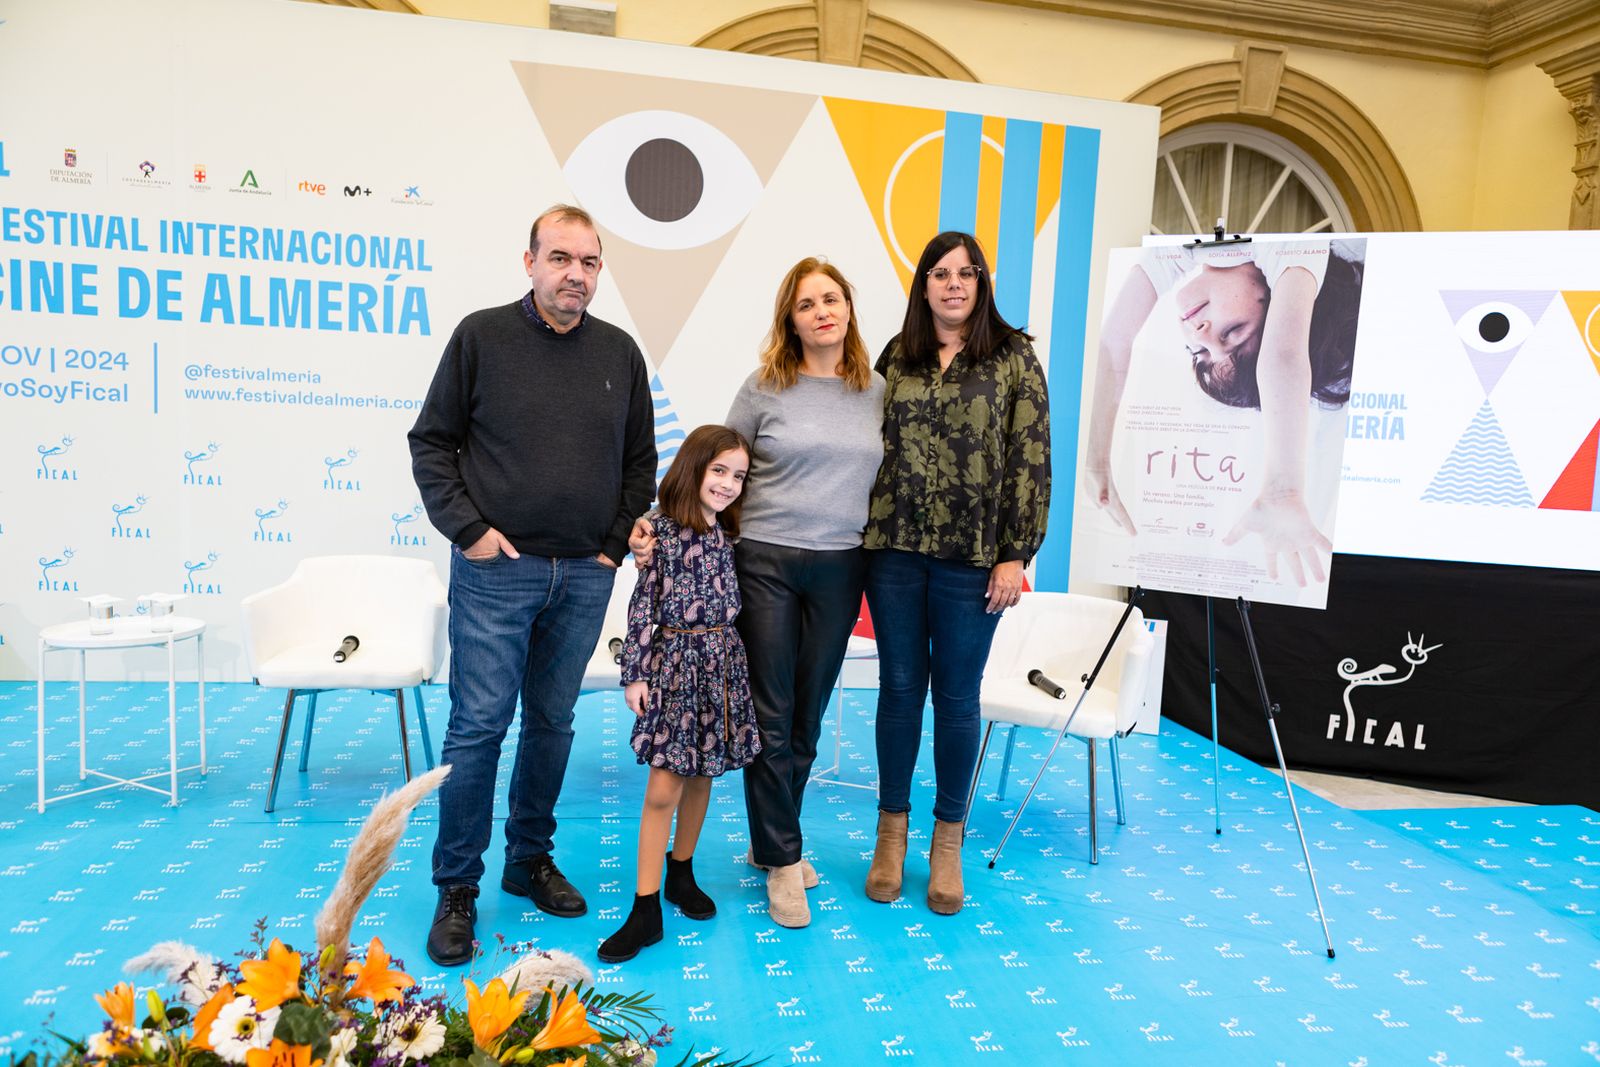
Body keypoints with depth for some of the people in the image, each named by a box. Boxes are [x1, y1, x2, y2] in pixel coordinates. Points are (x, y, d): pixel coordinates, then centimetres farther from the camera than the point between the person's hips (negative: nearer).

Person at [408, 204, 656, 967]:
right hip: (496, 569, -3)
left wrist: (618, 541, 5)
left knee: (552, 723, 13)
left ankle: (531, 860, 30)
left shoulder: (620, 353, 8)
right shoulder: (481, 336, -1)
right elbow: (432, 442, 2)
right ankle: (456, 888, 13)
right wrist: (466, 528, -7)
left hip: (585, 575, 4)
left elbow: (640, 460, 14)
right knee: (478, 725, -1)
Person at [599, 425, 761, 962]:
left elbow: (737, 605, 11)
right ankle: (646, 909, 6)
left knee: (701, 777, 13)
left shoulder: (732, 536, 7)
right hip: (673, 662, -4)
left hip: (721, 665, 4)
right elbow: (643, 604, -7)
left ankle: (681, 872, 34)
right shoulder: (662, 529, -6)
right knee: (662, 788, -3)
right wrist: (634, 673, -8)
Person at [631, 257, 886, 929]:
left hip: (839, 569, 3)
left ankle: (770, 841, 30)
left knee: (807, 717, 11)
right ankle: (784, 862, 16)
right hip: (764, 562, -3)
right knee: (770, 716, 2)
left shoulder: (877, 391, 7)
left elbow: (889, 476, 15)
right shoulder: (765, 388, -2)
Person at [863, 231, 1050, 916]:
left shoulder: (1013, 356, 1)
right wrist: (865, 537, 5)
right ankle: (891, 831, 25)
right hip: (894, 550, 2)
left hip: (972, 558, -2)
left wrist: (1016, 553, -7)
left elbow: (1031, 458, -2)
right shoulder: (895, 357, 9)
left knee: (956, 697, 7)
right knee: (899, 687, 9)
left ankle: (948, 840, 24)